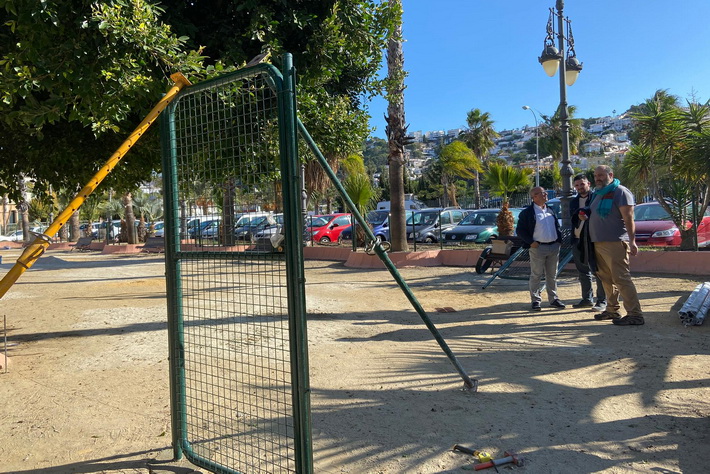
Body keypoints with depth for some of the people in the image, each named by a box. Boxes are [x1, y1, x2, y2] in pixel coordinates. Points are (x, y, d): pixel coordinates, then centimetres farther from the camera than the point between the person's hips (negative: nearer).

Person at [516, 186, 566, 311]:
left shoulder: (551, 210, 16)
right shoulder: (527, 212, -4)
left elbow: (557, 226, 23)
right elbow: (520, 230, -5)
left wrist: (559, 240, 10)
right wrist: (531, 242, -13)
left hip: (554, 246, 6)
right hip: (538, 248, -6)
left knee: (552, 275, 11)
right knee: (536, 275, -1)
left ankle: (553, 299, 19)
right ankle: (535, 301, 6)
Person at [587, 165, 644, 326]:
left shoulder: (620, 192, -8)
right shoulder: (598, 194, 19)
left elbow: (628, 218, -16)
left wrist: (632, 241, -22)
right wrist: (584, 216, 12)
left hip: (614, 244, -9)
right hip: (598, 244, 9)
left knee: (621, 279, -10)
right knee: (606, 279, 14)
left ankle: (635, 315, -6)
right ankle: (612, 310, 25)